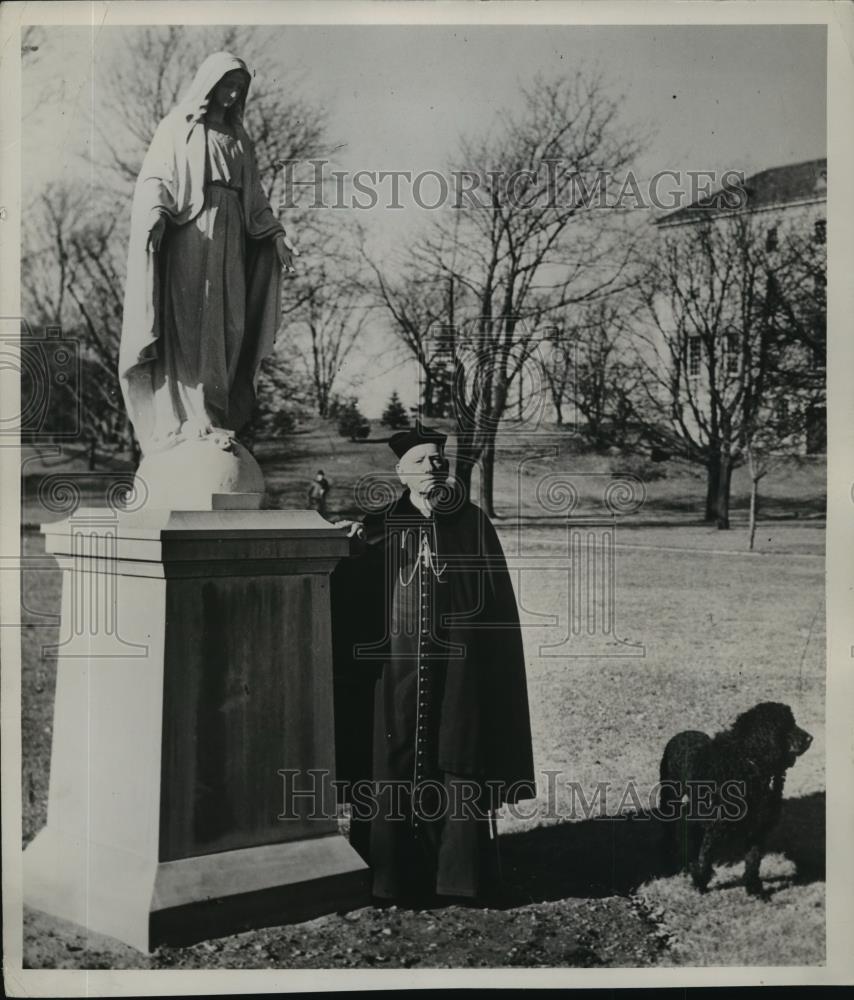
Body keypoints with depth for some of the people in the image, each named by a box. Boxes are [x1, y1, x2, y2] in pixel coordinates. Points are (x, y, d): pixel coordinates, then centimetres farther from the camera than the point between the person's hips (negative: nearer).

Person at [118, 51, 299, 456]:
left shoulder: (238, 138, 22)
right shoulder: (178, 128, 7)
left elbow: (253, 195, 21)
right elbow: (155, 179, -4)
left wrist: (275, 234, 9)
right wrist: (154, 215, -22)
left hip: (230, 242, 5)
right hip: (190, 237, -5)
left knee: (226, 328, 0)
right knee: (189, 323, -12)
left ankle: (218, 419, 1)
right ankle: (185, 420, -15)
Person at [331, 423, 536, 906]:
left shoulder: (474, 524, 4)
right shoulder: (380, 527, 6)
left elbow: (498, 600, 4)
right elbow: (349, 600, 3)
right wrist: (353, 549, -13)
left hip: (460, 671, -1)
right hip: (395, 671, 1)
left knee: (459, 770, 4)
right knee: (392, 770, 4)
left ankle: (461, 872, 17)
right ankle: (391, 874, 16)